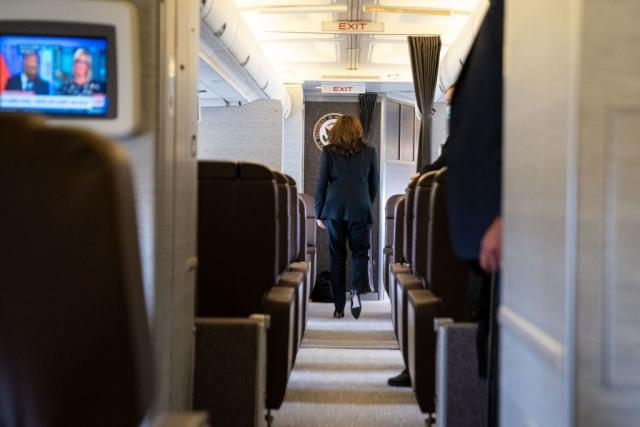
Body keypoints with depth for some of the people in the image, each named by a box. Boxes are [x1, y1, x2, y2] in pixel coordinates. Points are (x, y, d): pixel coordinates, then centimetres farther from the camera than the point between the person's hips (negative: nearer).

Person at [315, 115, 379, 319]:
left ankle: (339, 307, 6)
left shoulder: (328, 152, 4)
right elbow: (374, 185, 12)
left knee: (337, 256, 6)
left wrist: (319, 213, 10)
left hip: (334, 210, 0)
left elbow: (321, 184, 3)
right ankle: (356, 291, -22)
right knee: (360, 252, 6)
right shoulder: (369, 152, 7)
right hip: (360, 209, 0)